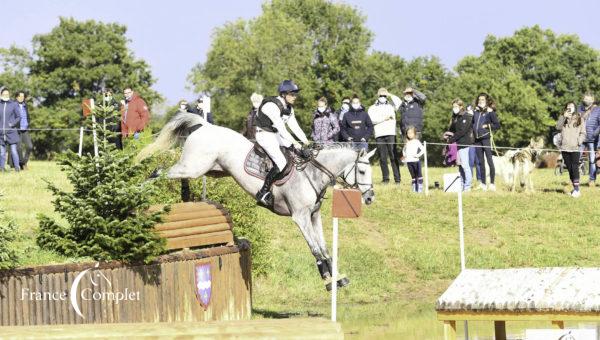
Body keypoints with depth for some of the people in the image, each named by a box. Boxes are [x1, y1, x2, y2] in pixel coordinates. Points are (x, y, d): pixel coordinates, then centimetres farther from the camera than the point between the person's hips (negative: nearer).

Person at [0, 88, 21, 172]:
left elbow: (18, 117, 4)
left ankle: (17, 167, -4)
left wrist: (12, 124, -11)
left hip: (11, 132, -2)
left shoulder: (14, 105, 4)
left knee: (14, 151, -7)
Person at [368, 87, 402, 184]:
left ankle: (397, 179, -7)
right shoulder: (373, 108, 16)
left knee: (394, 156, -6)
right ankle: (385, 178, 4)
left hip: (391, 134, -1)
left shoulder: (391, 106, 17)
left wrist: (390, 95, 6)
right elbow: (372, 119, -1)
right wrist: (385, 118, -4)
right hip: (379, 135, 1)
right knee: (382, 158, 0)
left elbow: (399, 103, -3)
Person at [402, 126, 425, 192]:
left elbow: (423, 149, -10)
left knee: (418, 175, -5)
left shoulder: (416, 142, -2)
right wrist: (404, 155, 16)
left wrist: (418, 155, -14)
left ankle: (420, 188, -5)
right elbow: (404, 150, 32)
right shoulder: (407, 143, 14)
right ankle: (414, 189, 10)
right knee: (413, 176, 8)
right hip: (409, 161, 5)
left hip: (415, 161, -5)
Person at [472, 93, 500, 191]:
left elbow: (497, 125, -2)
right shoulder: (476, 112, 14)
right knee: (481, 162, 8)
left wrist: (488, 126, -10)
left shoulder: (490, 112, 0)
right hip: (477, 139, 6)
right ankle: (483, 184, 12)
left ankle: (492, 183, -5)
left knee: (489, 161, -8)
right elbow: (472, 123, 21)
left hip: (486, 138, -6)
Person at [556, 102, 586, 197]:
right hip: (564, 147, 3)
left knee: (575, 168, -13)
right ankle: (574, 188, 13)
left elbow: (583, 133, 5)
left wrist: (579, 141, -11)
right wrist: (564, 117, -13)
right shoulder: (563, 118, 13)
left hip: (575, 148, -3)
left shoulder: (579, 119, 7)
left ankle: (577, 189, -15)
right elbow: (558, 127, -3)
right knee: (569, 168, 6)